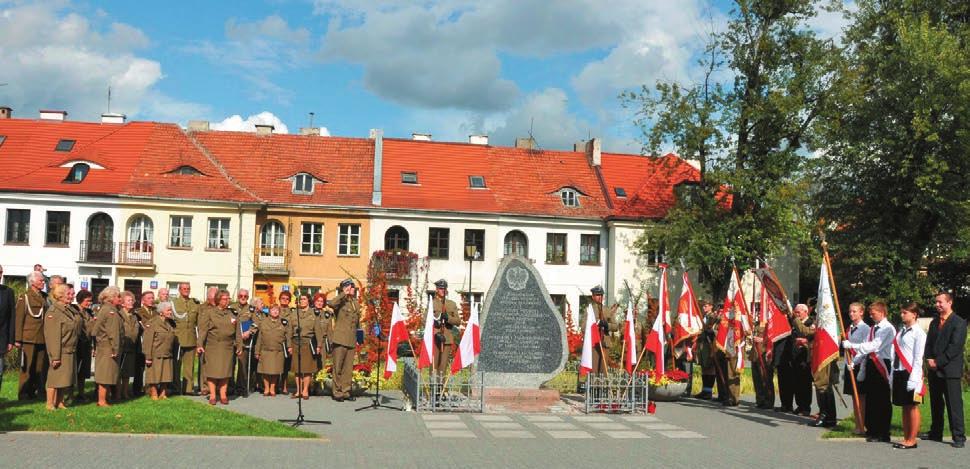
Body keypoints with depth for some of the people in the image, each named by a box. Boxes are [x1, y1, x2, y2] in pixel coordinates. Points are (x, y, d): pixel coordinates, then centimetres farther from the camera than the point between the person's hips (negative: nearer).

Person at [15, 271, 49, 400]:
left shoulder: (44, 297, 15)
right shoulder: (24, 298, -1)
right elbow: (19, 320, -6)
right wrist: (17, 339, -11)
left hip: (42, 339, 5)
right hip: (28, 339, -5)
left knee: (40, 368, 6)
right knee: (27, 368, 0)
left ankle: (35, 392, 14)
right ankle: (24, 394, 7)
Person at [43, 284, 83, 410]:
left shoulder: (69, 310, 11)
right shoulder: (53, 312, -15)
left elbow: (77, 330, 23)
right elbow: (53, 337, -19)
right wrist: (55, 356, -21)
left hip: (70, 351, 8)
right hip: (60, 351, -8)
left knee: (64, 378, 12)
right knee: (56, 376, -1)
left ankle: (59, 402, 21)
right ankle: (50, 404, 7)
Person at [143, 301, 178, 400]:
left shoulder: (171, 323, 11)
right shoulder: (152, 323, -10)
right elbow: (147, 341, -13)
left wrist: (173, 351, 15)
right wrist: (148, 357, -16)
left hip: (167, 356, 6)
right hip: (155, 355, -6)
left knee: (166, 376, 8)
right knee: (154, 376, 1)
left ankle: (163, 394, 18)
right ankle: (154, 394, 11)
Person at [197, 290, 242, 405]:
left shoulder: (232, 314, 10)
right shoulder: (210, 313, 2)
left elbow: (237, 332, 11)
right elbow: (203, 330, -3)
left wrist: (239, 346, 7)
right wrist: (200, 345, -10)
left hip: (227, 347, 3)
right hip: (212, 347, -2)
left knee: (225, 371, 4)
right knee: (212, 371, 0)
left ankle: (223, 395, 12)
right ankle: (212, 395, 8)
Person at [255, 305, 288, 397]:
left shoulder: (283, 323, 7)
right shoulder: (263, 323, 7)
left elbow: (287, 336, 7)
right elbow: (259, 338, 7)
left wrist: (289, 346, -6)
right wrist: (257, 351, 3)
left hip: (278, 351, 0)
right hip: (265, 350, 0)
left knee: (275, 371, 3)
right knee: (265, 371, 2)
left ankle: (272, 388, 16)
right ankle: (266, 388, 16)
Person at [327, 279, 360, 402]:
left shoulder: (356, 303, 16)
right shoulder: (341, 302, -6)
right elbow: (331, 304, -31)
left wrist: (357, 338, 21)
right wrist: (344, 294, -26)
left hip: (352, 341, 6)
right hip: (340, 340, -6)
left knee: (348, 368, 8)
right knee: (338, 368, 1)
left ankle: (346, 392, 16)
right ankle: (337, 392, 8)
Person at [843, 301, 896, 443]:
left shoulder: (888, 329, -11)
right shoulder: (873, 328, 15)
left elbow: (873, 346, -21)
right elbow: (865, 348, 13)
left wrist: (851, 345, -21)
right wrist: (854, 362, 5)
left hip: (882, 365, -8)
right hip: (870, 364, 8)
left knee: (882, 401, -1)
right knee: (870, 399, 13)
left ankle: (883, 434, 6)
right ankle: (871, 430, 24)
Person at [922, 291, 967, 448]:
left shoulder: (959, 323, -6)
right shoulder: (934, 322, 16)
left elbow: (955, 346, -14)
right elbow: (929, 343, 17)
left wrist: (938, 362, -15)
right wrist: (929, 359, -1)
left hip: (950, 370, -7)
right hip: (934, 370, 7)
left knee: (954, 404, -5)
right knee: (935, 403, 13)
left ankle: (959, 436, -1)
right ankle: (935, 433, 21)